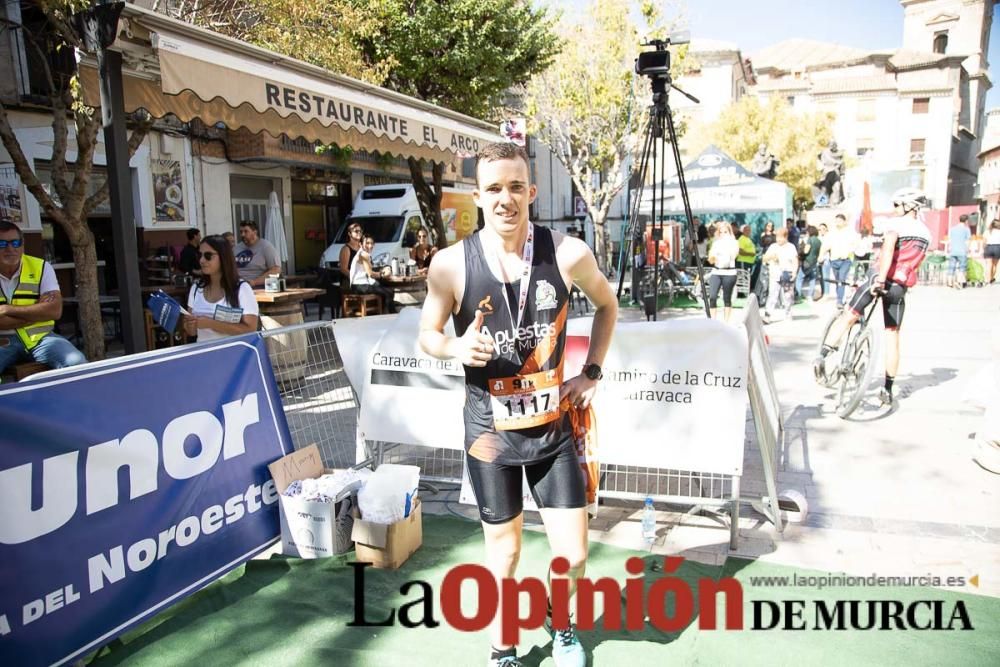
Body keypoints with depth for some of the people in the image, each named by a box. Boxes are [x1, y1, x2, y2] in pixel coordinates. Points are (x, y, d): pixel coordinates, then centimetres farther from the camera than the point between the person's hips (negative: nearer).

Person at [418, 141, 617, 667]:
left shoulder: (568, 253, -11)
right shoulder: (451, 264, -14)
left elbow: (606, 305, 9)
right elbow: (427, 333, 1)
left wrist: (591, 372, 2)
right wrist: (457, 347, -21)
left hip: (554, 426, 1)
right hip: (490, 432, -1)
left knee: (573, 555, 8)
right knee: (503, 554, 14)